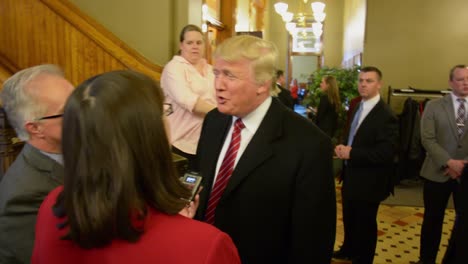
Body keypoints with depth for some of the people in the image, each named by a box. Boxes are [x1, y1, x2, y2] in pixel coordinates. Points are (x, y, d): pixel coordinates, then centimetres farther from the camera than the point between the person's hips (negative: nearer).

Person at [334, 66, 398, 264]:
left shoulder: (385, 115, -21)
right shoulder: (357, 106, 6)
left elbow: (386, 152, -27)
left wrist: (351, 153, -26)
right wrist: (343, 146, -4)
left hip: (369, 181, -8)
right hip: (351, 175, 8)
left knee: (365, 224, 12)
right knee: (349, 219, 24)